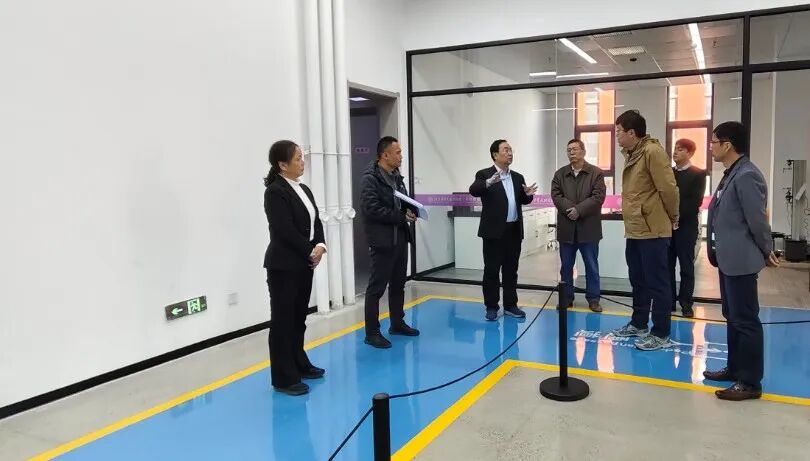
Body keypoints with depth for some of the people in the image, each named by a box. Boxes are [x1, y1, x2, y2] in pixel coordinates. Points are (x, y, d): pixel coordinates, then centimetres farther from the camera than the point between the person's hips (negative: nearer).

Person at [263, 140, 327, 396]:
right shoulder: (275, 191, -14)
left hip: (303, 264, 8)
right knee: (283, 321, 0)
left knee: (299, 318, 17)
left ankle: (300, 364, 31)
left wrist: (320, 245, -7)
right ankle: (284, 378, 9)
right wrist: (311, 252, -12)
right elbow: (285, 231, -20)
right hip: (284, 266, -8)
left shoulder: (304, 189, 13)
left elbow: (316, 222, 11)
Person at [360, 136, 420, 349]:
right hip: (382, 240, -8)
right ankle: (372, 332, 7)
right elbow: (372, 210, -22)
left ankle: (397, 323, 31)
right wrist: (402, 217, -18)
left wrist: (411, 210, -3)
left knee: (398, 284, 17)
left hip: (400, 238, 8)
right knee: (376, 287, -1)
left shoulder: (396, 176, 12)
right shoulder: (371, 178, -14)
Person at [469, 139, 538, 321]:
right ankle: (491, 307, 11)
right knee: (491, 270, 3)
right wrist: (488, 183, -41)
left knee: (511, 270, 11)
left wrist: (528, 195, -7)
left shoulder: (518, 177, 13)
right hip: (494, 231, -5)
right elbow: (473, 190, -23)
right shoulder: (484, 175, -5)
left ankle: (510, 305, 21)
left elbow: (522, 201, 16)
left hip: (514, 230, 5)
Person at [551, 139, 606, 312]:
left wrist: (579, 210, -18)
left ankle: (593, 298, 15)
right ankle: (567, 297, 19)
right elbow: (556, 195, -2)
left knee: (592, 266, 6)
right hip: (566, 227, 2)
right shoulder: (560, 174, 9)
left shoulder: (596, 173, 1)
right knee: (566, 266, 9)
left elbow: (598, 197, -9)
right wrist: (570, 209, -17)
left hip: (589, 227, -2)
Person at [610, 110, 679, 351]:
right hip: (634, 230, 10)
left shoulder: (653, 151, -16)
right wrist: (632, 219, 14)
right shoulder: (631, 154, 14)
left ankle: (661, 334, 9)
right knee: (638, 281, 18)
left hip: (652, 230, -9)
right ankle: (638, 324, 31)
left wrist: (672, 218, -5)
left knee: (657, 283, -1)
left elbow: (668, 188, -17)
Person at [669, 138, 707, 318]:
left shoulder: (698, 174, -1)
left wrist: (676, 217, -17)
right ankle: (669, 301, 13)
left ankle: (686, 304, 9)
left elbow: (695, 201, -11)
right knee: (667, 266, 5)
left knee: (686, 267, 2)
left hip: (686, 226, -4)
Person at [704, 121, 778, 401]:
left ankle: (750, 382, 5)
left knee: (746, 320, -3)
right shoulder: (730, 175, 14)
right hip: (728, 258, 10)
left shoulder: (747, 176, -18)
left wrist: (767, 252, -5)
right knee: (732, 317, 18)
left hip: (741, 260, -10)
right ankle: (736, 368, 30)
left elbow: (758, 219, -17)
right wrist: (718, 251, 16)